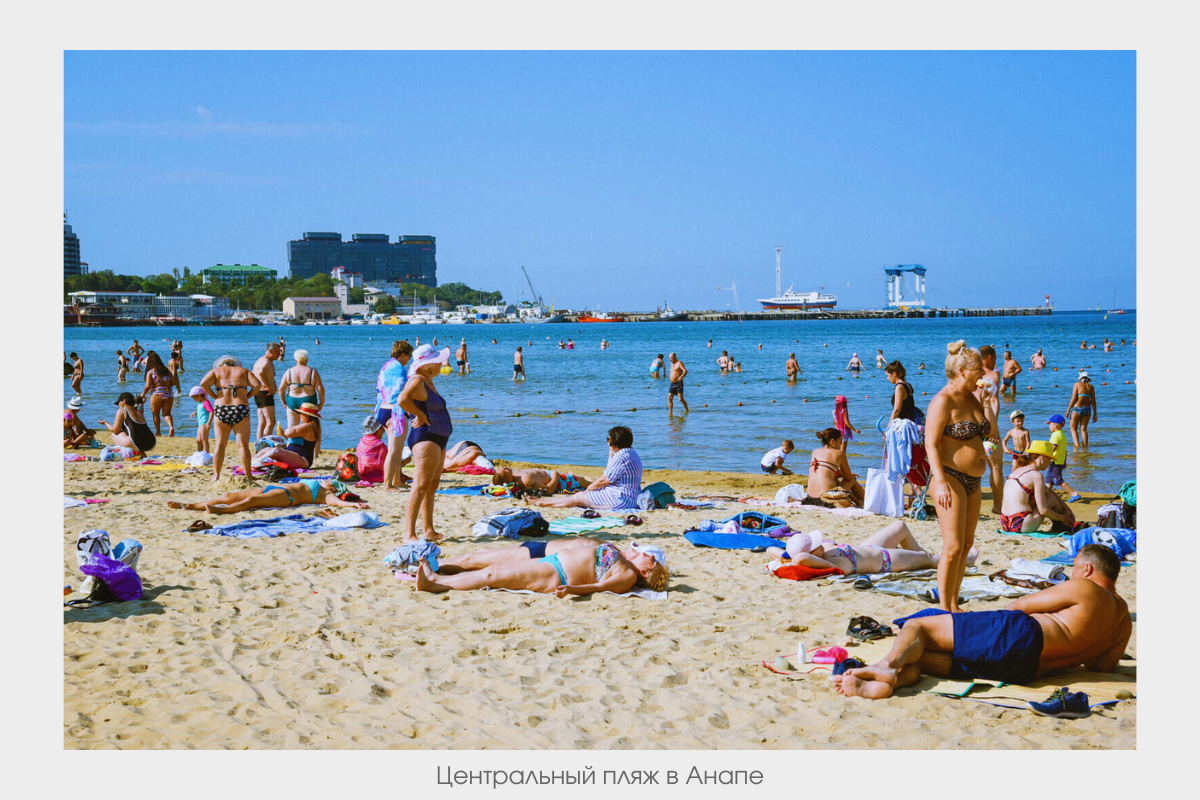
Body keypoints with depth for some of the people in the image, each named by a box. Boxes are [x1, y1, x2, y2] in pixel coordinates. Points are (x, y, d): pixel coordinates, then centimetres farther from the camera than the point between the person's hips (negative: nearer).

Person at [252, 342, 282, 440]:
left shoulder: (260, 360, 20)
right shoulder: (266, 361, -14)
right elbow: (261, 372, -35)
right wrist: (269, 387, -27)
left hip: (258, 394, 11)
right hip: (265, 395, -11)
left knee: (262, 423, 10)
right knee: (271, 422, -14)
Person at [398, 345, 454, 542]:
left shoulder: (428, 381, 15)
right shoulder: (418, 381, -15)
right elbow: (403, 399, -33)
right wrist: (420, 415, -20)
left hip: (438, 439, 11)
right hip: (425, 438, -11)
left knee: (432, 486, 15)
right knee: (421, 486, -14)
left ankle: (429, 531, 22)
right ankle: (409, 533, -16)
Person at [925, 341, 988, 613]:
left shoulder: (972, 398, 13)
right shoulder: (943, 401, -13)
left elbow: (990, 433, 19)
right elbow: (931, 444, -16)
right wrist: (940, 481, -24)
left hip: (972, 481, 9)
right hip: (950, 478, -9)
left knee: (966, 545, 11)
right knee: (953, 547, -11)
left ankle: (953, 605, 20)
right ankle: (945, 610, -4)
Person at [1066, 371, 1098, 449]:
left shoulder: (1077, 384, -3)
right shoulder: (1091, 386, 7)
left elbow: (1073, 399, -9)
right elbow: (1093, 402, 6)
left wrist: (1068, 410, -4)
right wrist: (1095, 414, 11)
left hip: (1077, 408, -4)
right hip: (1087, 408, 4)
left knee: (1073, 428, 6)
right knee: (1083, 429, 12)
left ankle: (1077, 445, -10)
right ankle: (1085, 446, 8)